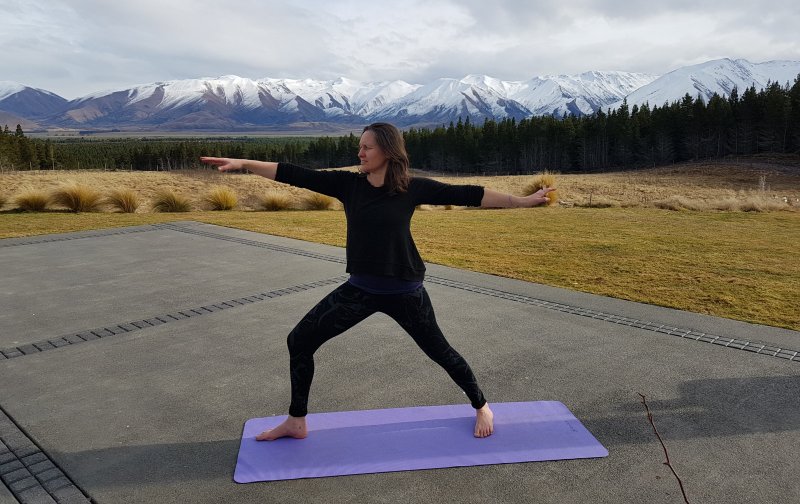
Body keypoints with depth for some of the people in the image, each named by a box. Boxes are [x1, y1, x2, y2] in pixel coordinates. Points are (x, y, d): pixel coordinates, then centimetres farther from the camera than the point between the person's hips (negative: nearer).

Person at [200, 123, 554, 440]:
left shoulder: (413, 188, -9)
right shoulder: (348, 184, -3)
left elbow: (465, 195, -5)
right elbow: (295, 175, -6)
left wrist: (521, 201, -3)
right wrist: (242, 163, -11)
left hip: (404, 291, -3)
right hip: (360, 289, 3)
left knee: (439, 351, 10)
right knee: (299, 340, 1)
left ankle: (481, 406, 38)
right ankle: (296, 422, 20)